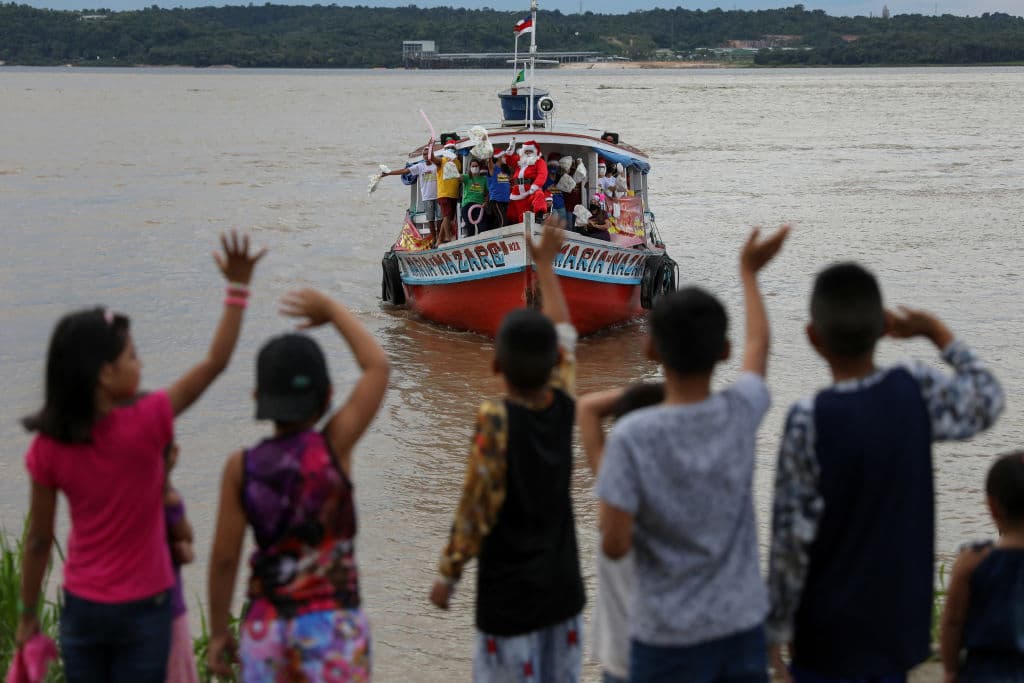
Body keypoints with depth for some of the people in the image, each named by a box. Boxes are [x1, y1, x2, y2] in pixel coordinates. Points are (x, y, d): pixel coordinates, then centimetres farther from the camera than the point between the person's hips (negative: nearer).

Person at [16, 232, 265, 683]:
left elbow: (38, 540, -3)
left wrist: (28, 614, 9)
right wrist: (238, 286, -10)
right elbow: (215, 362, -14)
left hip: (81, 607, 3)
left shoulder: (48, 447, -10)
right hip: (142, 607, -3)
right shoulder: (144, 425, -20)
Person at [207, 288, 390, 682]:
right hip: (332, 622, -2)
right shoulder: (334, 446, -9)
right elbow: (377, 366, 1)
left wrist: (218, 632, 8)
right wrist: (332, 310, 12)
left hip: (264, 626, 3)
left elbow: (224, 558, -3)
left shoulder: (241, 468, -5)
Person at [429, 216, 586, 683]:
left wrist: (448, 575, -1)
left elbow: (476, 510, -15)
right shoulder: (563, 406, -2)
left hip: (509, 598, -6)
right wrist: (546, 264, 26)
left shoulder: (496, 422, -18)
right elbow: (565, 336, 15)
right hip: (563, 591, 6)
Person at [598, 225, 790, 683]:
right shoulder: (740, 414, -7)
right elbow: (758, 344, 14)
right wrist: (748, 273, 30)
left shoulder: (632, 436, -18)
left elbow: (615, 545, -17)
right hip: (743, 626, 4)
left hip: (669, 637, -3)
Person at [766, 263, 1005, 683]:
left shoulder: (809, 420, -20)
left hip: (829, 632, -4)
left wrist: (776, 628, -6)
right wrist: (936, 332, 20)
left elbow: (792, 535, -16)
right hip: (900, 621, 4)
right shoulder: (916, 391, -9)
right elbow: (987, 402, 14)